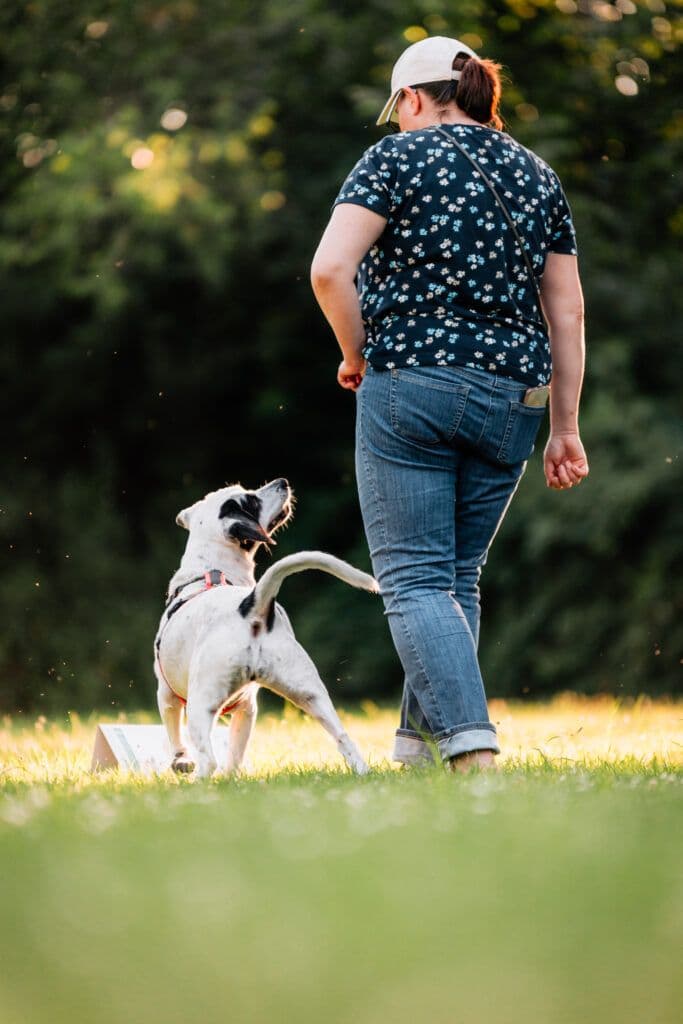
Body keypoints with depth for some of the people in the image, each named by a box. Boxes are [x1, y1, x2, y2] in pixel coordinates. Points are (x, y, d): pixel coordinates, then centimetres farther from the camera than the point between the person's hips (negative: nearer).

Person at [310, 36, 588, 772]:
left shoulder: (397, 157, -1)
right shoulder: (537, 176, 13)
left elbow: (329, 270, -14)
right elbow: (567, 312, 11)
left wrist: (356, 353, 2)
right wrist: (565, 428, 13)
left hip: (410, 386, -5)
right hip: (513, 396, 5)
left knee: (414, 579, -4)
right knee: (458, 575, 17)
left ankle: (469, 741, -19)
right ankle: (420, 739, 19)